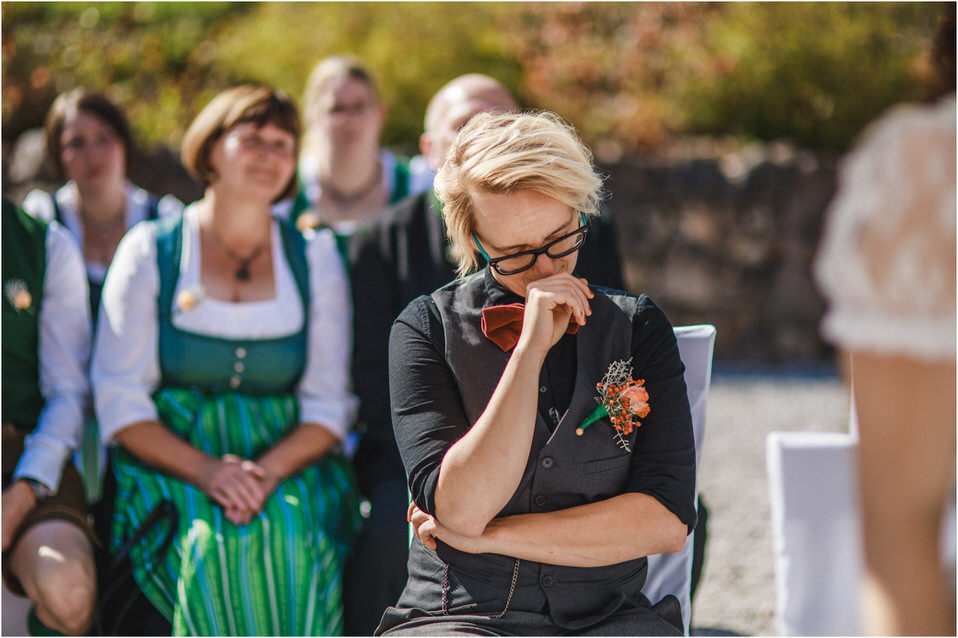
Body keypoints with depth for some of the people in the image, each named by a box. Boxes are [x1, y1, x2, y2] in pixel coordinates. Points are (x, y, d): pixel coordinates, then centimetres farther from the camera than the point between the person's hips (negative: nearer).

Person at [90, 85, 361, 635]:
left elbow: (330, 405, 7)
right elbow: (120, 406, -1)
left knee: (293, 540, -32)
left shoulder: (316, 258, 11)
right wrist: (207, 471, -18)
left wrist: (269, 470, -14)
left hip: (289, 461, 2)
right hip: (170, 463, -1)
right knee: (217, 546, -33)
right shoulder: (151, 252, 4)